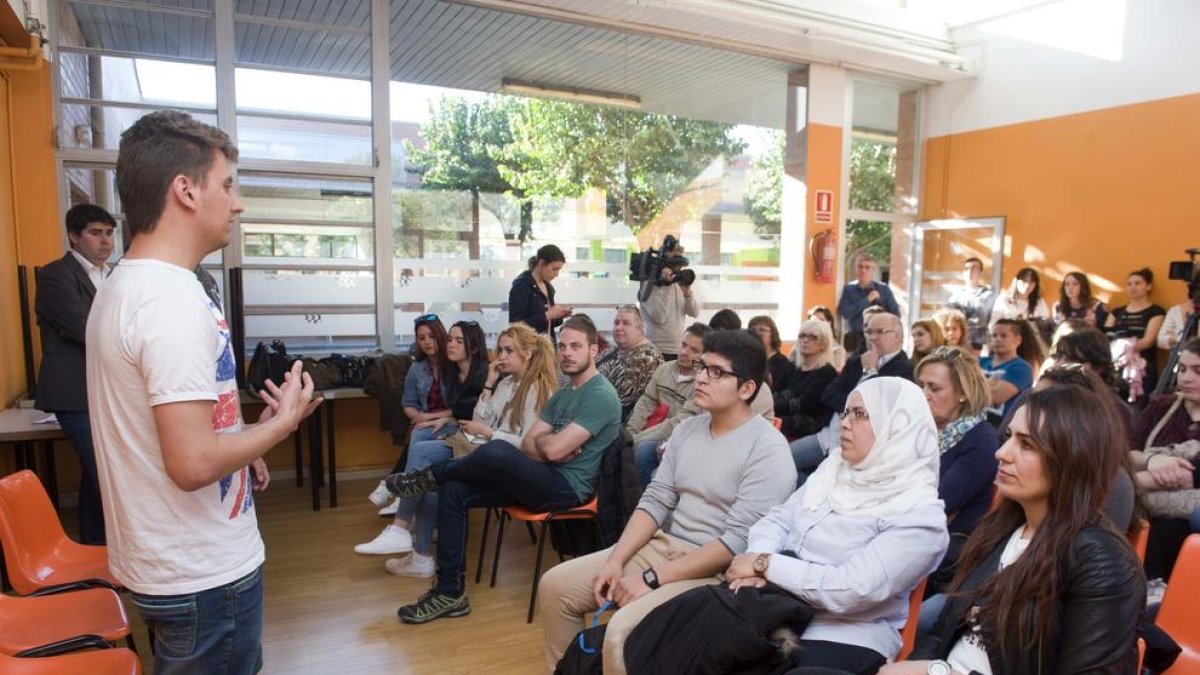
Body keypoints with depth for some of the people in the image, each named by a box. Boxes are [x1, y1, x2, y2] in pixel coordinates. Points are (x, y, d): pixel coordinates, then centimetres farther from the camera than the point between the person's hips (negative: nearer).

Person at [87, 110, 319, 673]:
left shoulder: (119, 287, 7)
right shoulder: (174, 300, -25)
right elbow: (194, 463, -29)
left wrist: (240, 451, 12)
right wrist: (283, 420, -15)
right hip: (203, 575, -9)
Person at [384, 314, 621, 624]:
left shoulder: (602, 396, -13)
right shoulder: (562, 394, 16)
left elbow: (553, 449, -20)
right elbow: (528, 445, 9)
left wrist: (540, 439, 3)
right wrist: (548, 442, -12)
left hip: (568, 487, -9)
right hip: (542, 480, 9)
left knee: (497, 450, -31)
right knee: (454, 491, -4)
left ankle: (428, 478, 0)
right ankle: (450, 592, -1)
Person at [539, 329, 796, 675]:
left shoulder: (769, 450, -16)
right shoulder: (686, 429, 8)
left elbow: (738, 541, -22)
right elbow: (655, 501, 6)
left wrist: (652, 579, -21)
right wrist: (616, 561, -8)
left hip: (716, 569, -7)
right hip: (662, 545, 8)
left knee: (622, 632, -29)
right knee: (555, 585, 2)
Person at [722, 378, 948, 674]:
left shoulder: (918, 515, -12)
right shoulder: (835, 469, 9)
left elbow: (848, 590, -21)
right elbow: (776, 519, 8)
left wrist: (765, 563, -16)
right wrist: (757, 568, -13)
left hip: (843, 639, -6)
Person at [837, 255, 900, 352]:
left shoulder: (883, 289, 3)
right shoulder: (849, 289, 4)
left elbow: (895, 314, 4)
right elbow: (844, 312, -9)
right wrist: (867, 300, -11)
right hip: (855, 339, 1)